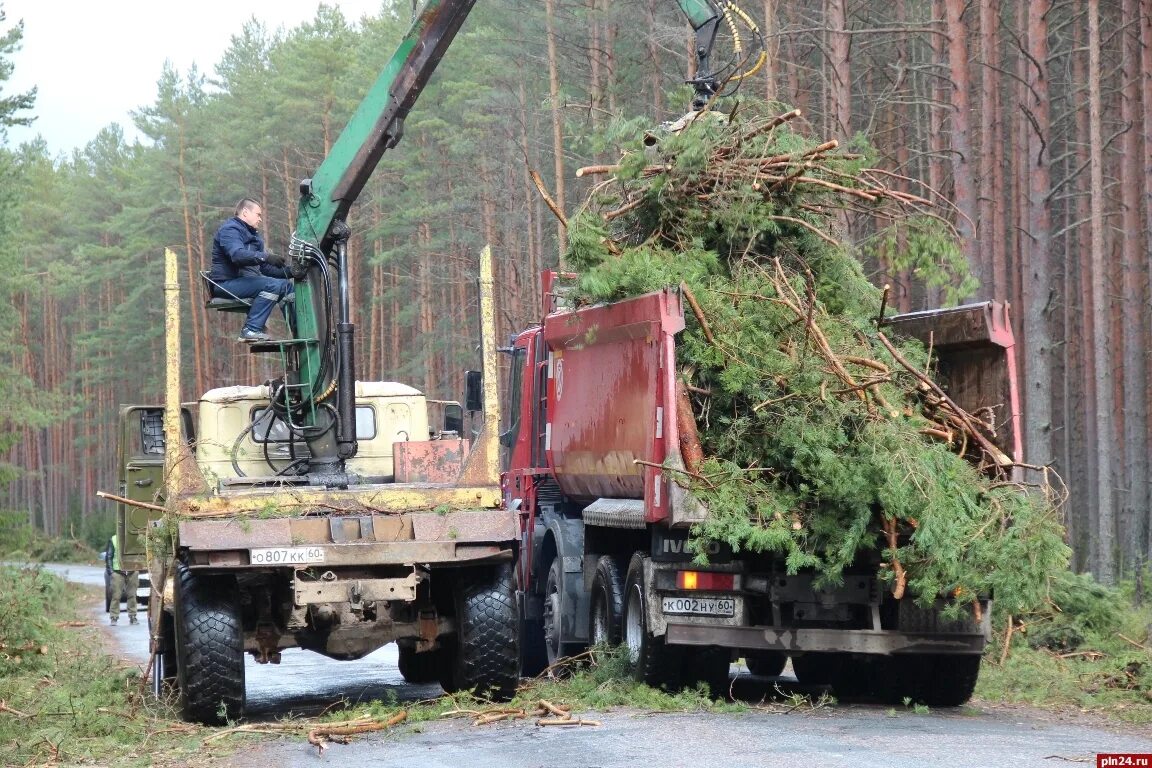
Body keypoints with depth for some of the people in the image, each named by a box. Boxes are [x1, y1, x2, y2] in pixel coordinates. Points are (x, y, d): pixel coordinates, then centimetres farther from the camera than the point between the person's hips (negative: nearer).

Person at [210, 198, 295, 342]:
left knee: (287, 286, 5)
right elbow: (237, 255, -28)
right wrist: (266, 257, -38)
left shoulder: (252, 234, 24)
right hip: (228, 283, -10)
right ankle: (251, 330, -33)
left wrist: (290, 271, 6)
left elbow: (264, 268, 21)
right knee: (272, 285, -28)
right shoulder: (229, 230, -7)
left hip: (247, 280, 10)